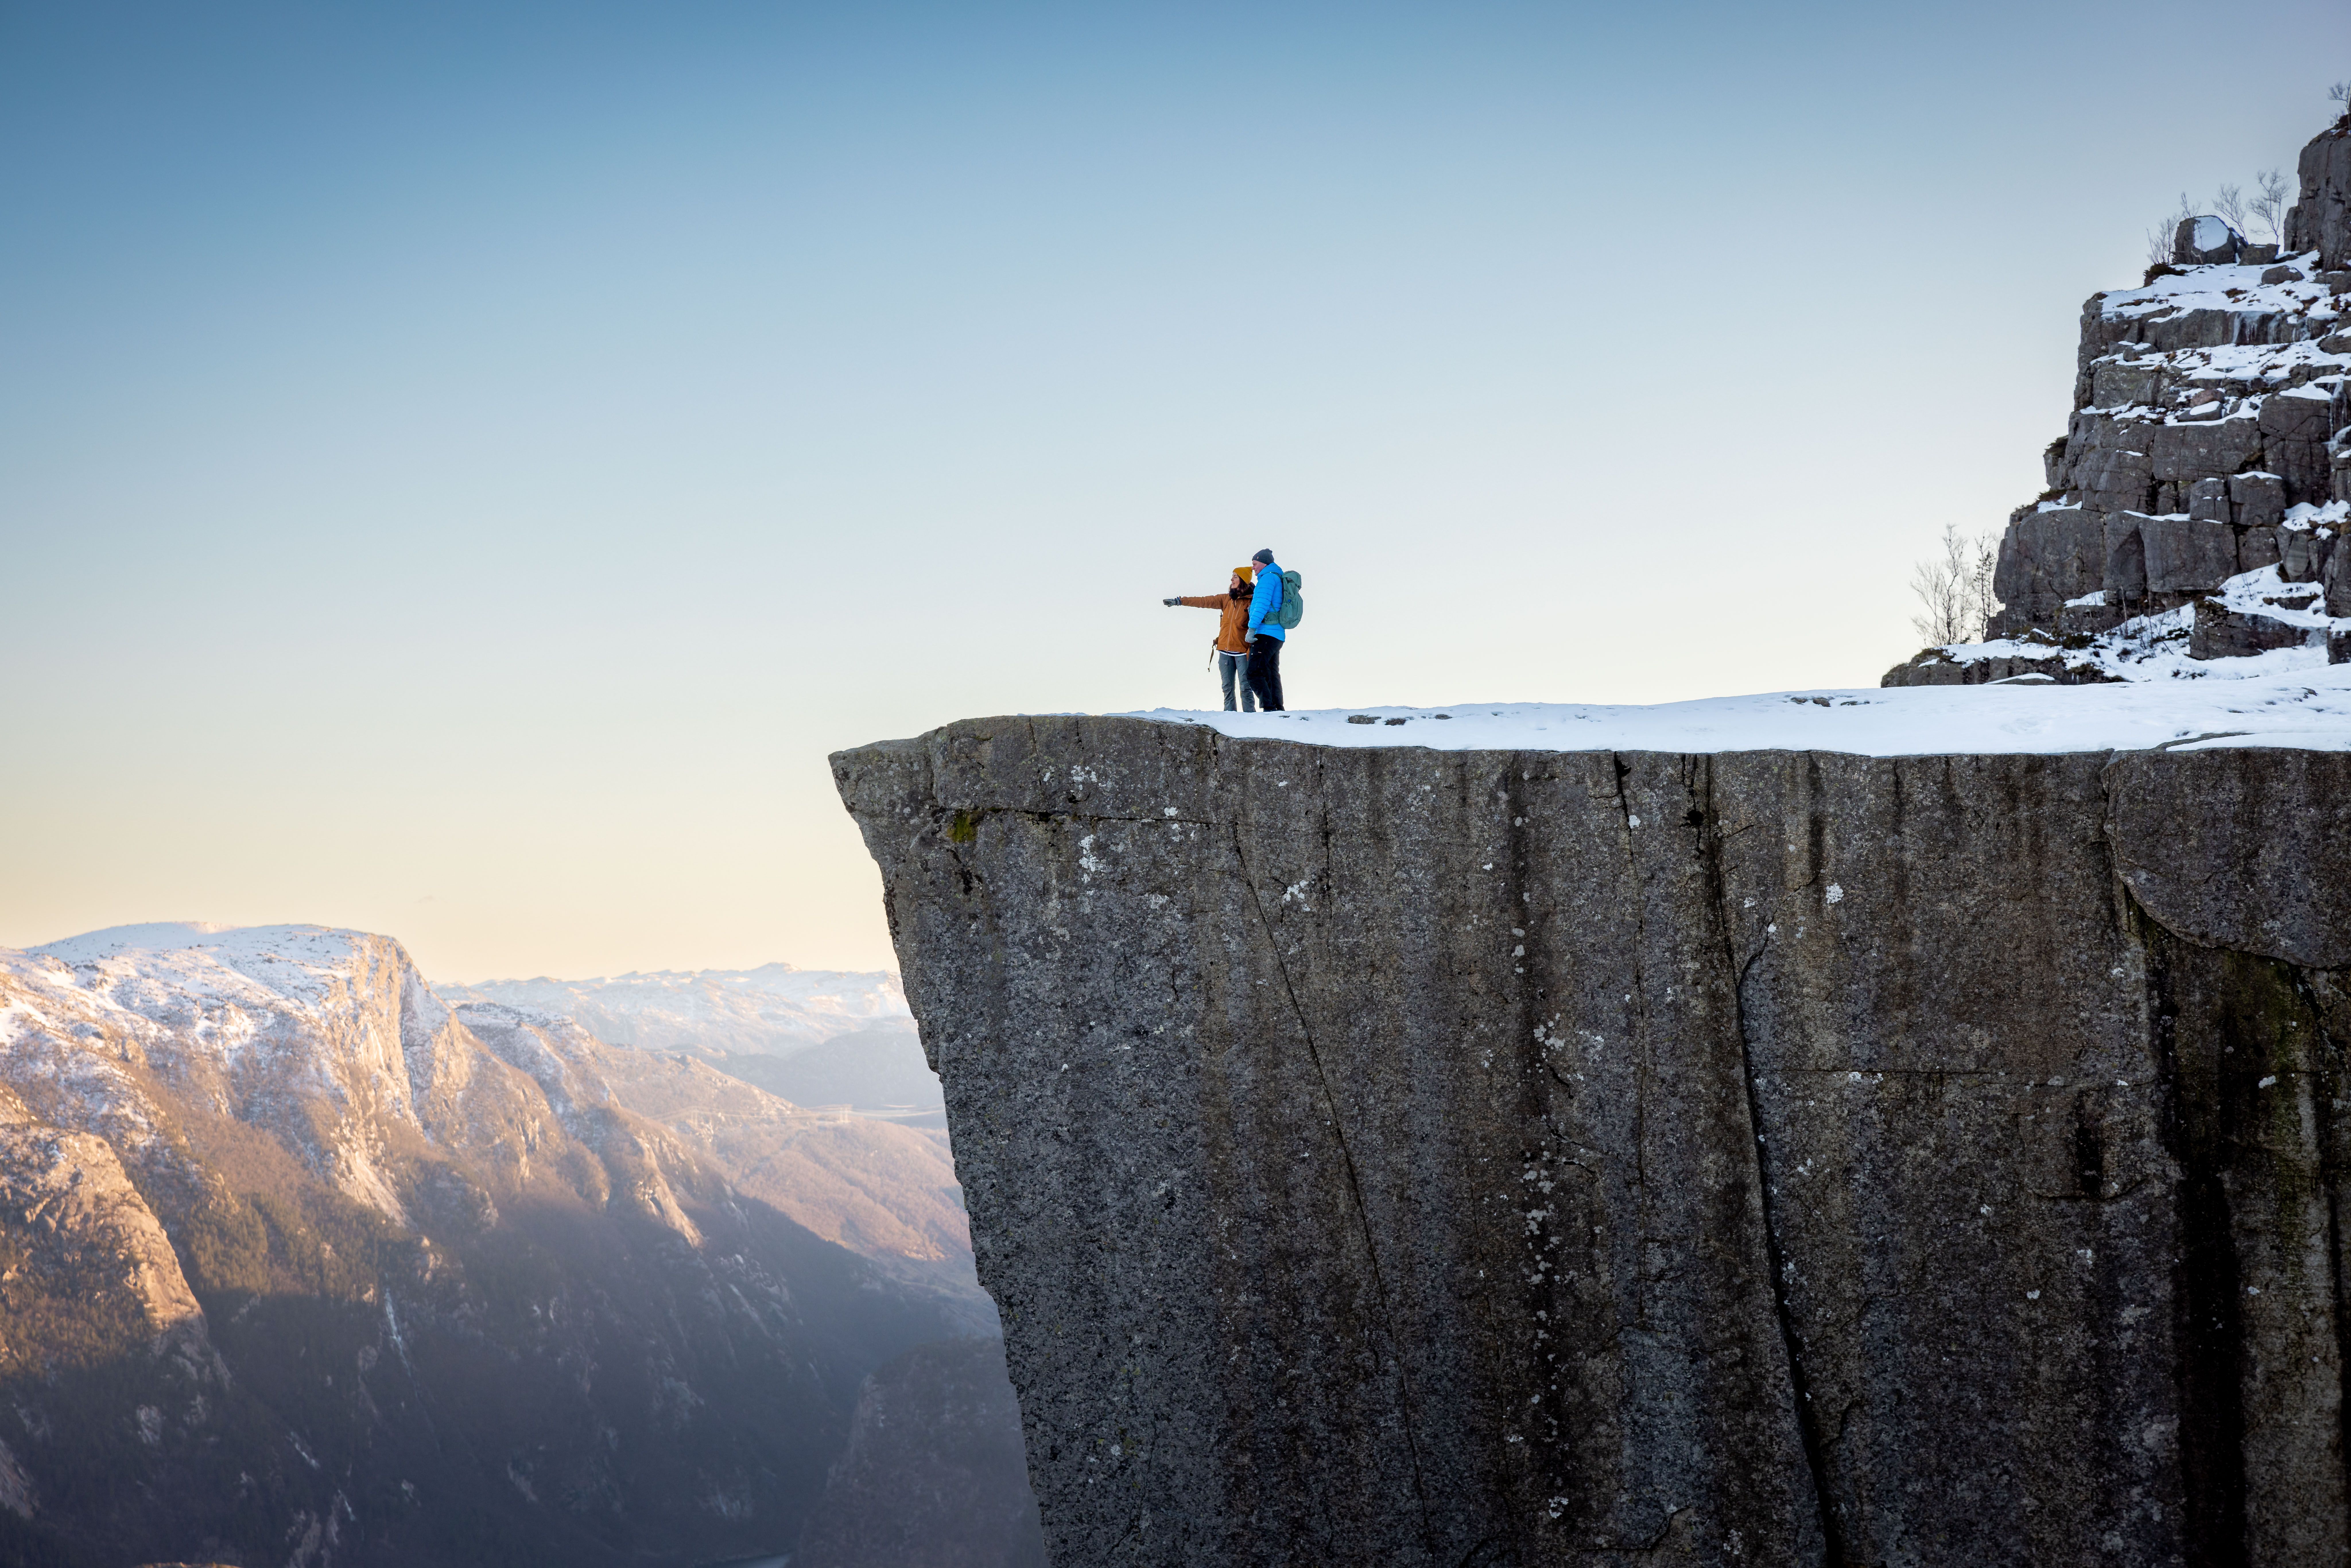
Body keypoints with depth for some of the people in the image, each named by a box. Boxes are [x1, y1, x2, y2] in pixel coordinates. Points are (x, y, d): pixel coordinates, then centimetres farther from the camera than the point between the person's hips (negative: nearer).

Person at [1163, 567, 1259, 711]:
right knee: (1227, 687, 4)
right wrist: (1179, 601, 12)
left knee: (1246, 687, -7)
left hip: (1242, 651, -6)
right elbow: (1204, 601, 14)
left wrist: (1251, 651, -14)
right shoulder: (1227, 599, 11)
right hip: (1225, 651, 6)